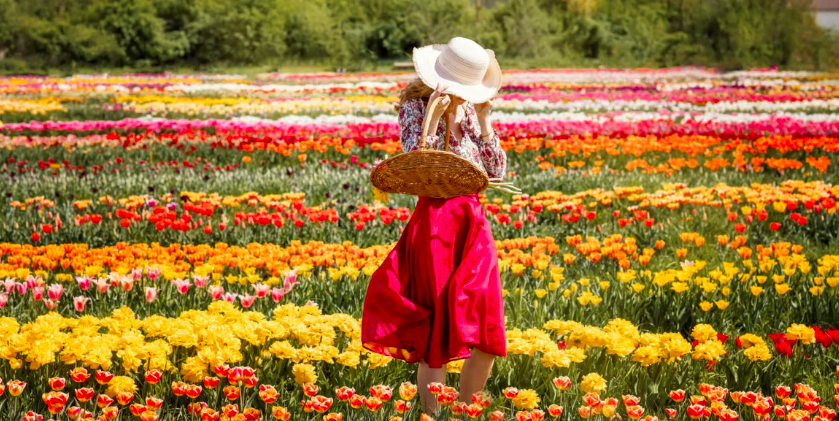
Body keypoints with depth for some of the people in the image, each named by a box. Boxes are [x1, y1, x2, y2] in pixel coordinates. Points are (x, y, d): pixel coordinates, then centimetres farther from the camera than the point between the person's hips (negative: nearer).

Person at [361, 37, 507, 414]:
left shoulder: (468, 110, 14)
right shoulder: (416, 107, -2)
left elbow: (497, 170, 10)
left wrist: (483, 121, 1)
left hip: (474, 224, 6)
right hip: (436, 222, -6)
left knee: (487, 332, 2)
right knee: (438, 330, -3)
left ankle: (465, 412, 18)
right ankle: (431, 416, 5)